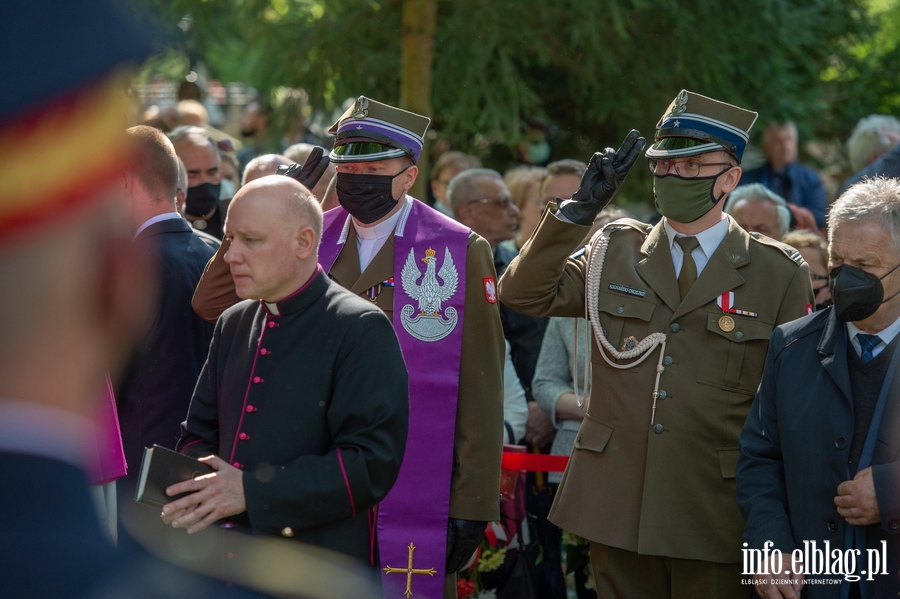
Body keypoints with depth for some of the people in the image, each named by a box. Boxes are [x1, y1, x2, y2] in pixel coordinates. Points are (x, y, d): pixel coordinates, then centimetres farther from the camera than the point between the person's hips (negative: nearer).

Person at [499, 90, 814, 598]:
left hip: (716, 518, -2)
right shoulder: (616, 252, 9)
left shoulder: (779, 273, 1)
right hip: (618, 507, 3)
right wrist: (580, 209, -7)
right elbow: (522, 293, 2)